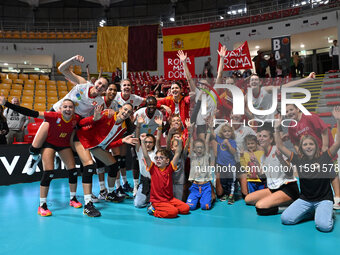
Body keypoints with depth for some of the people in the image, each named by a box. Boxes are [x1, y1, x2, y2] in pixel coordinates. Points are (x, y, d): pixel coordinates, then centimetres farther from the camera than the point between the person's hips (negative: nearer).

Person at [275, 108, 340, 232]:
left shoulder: (324, 157, -2)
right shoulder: (298, 159, 3)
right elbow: (280, 146, 3)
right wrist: (277, 129, -5)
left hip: (324, 199, -3)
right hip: (305, 199, 3)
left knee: (324, 226, -29)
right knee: (285, 219, -14)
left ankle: (326, 213, 8)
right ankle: (312, 212, 11)